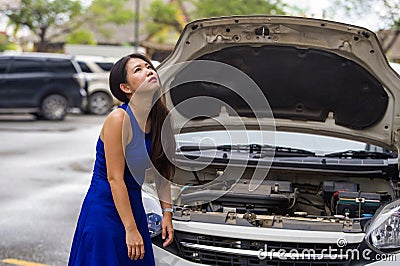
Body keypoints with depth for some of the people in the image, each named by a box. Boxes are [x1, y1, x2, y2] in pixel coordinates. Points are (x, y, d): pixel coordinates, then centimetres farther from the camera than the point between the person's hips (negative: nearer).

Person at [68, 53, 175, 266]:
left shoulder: (158, 118, 2)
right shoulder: (119, 119, -20)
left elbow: (161, 170, 12)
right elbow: (115, 178, -21)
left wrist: (167, 212, 6)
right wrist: (131, 229, -21)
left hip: (133, 206, 7)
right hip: (105, 210, -7)